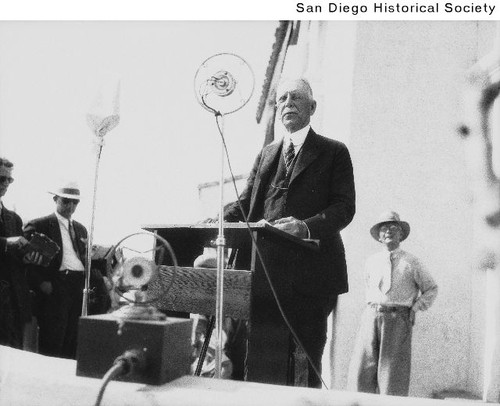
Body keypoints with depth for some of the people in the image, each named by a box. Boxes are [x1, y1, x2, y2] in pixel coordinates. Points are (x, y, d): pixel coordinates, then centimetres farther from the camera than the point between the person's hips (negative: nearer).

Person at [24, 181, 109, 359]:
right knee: (52, 343, -7)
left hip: (81, 287, 6)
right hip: (54, 285, -5)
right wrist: (41, 283, -14)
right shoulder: (39, 225, 2)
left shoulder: (80, 229, 22)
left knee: (74, 343, 6)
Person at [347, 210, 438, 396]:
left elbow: (431, 289, 14)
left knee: (392, 372, -4)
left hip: (398, 320, -2)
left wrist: (414, 309, 3)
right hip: (371, 317, 3)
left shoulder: (411, 262, 7)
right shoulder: (371, 262, 15)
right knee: (361, 369, -5)